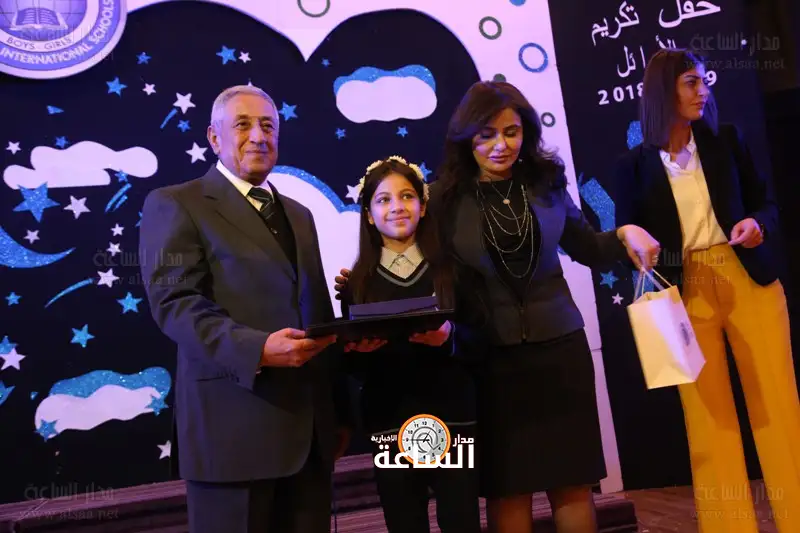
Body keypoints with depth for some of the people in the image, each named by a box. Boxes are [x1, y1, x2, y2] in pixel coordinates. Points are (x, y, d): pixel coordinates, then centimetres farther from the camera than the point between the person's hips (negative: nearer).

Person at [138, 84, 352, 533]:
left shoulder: (299, 215, 19)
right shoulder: (175, 205, 1)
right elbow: (174, 303, -12)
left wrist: (339, 412, 17)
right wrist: (256, 349, -26)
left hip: (312, 426, 6)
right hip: (234, 426, -5)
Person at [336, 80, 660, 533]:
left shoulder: (546, 182, 2)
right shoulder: (446, 197, -5)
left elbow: (585, 249, 13)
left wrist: (624, 235, -5)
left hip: (558, 347, 2)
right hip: (489, 358, -2)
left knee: (573, 482, 11)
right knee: (508, 490, 10)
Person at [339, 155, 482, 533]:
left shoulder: (450, 267, 2)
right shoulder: (358, 281, 4)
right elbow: (353, 366, 5)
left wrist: (447, 338, -20)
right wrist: (359, 349, -16)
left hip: (453, 420, -1)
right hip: (390, 426, 1)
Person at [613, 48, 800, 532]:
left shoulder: (727, 140, 7)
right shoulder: (635, 165, 2)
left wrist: (757, 224, -12)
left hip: (749, 281, 1)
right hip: (685, 293, -1)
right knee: (708, 414, 5)